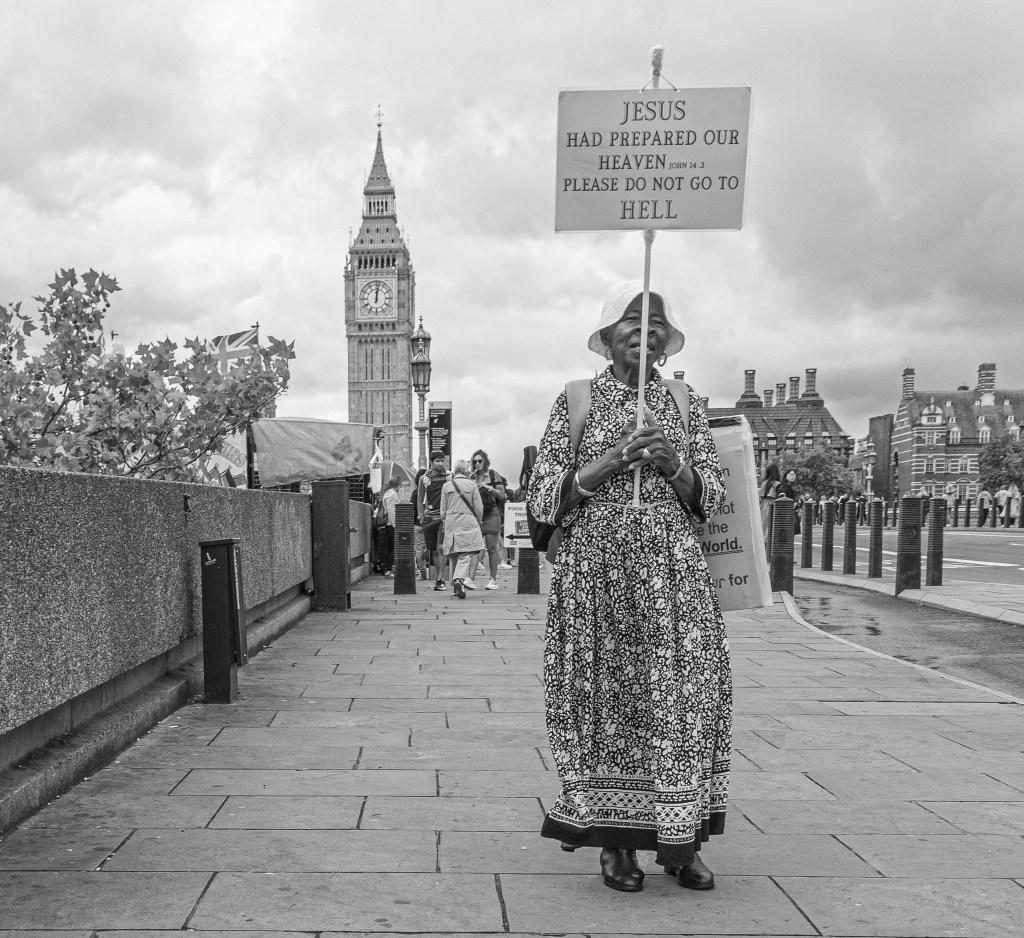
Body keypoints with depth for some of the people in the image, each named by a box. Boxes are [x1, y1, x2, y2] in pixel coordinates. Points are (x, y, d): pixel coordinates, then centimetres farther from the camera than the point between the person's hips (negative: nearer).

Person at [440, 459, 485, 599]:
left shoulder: (446, 486, 6)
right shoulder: (471, 485, -1)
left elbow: (443, 510, 10)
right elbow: (479, 508, 0)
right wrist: (478, 523, 15)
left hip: (451, 524, 3)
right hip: (468, 522, -3)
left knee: (454, 557, 13)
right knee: (465, 556, -6)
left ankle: (455, 586, 18)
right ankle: (459, 579, -28)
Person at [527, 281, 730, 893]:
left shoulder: (687, 405, 12)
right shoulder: (575, 402, 6)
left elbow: (714, 496, 10)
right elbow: (543, 499, 2)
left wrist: (675, 466, -10)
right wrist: (607, 464, -13)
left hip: (675, 573, 2)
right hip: (597, 572, -2)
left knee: (683, 695, -1)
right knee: (605, 696, 0)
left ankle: (679, 840, 11)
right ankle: (615, 839, 13)